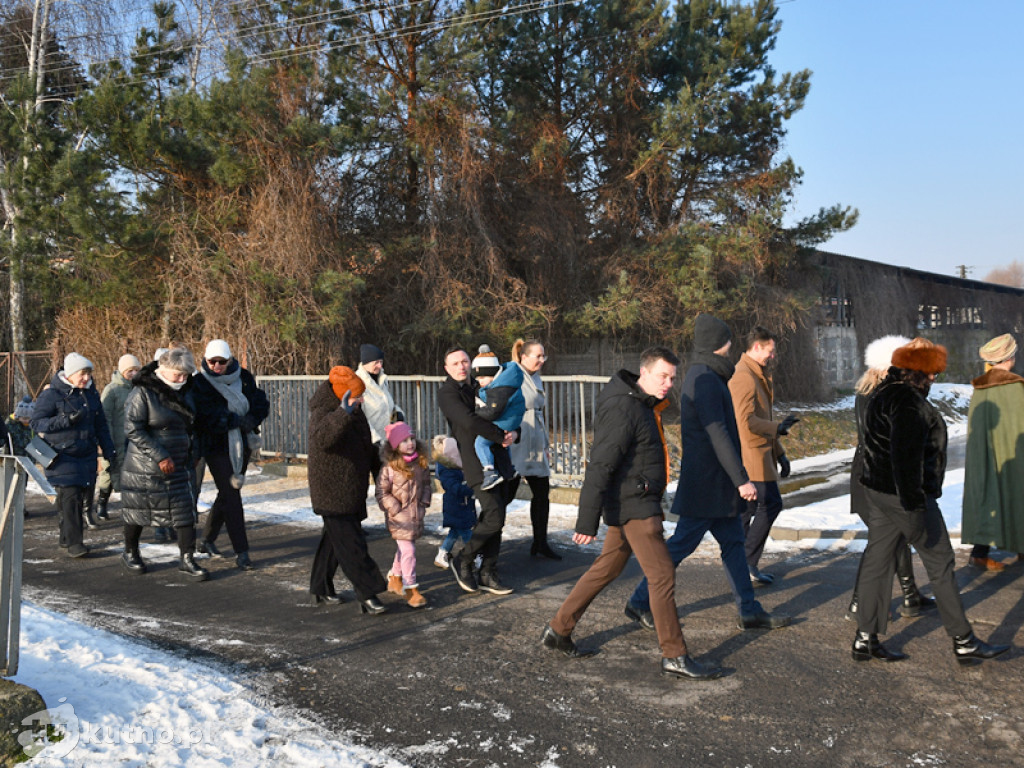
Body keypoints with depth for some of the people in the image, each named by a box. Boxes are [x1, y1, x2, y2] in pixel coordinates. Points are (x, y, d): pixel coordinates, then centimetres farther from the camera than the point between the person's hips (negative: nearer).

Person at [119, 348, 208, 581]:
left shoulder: (184, 391, 7)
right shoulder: (142, 392, -14)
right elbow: (132, 429, -18)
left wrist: (189, 455, 14)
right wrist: (160, 457, -21)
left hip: (178, 466, 5)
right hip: (144, 466, -5)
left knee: (185, 510, -2)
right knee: (138, 510, 10)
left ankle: (187, 558, 5)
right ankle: (130, 553, 30)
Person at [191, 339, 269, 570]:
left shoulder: (244, 378, 4)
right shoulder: (200, 383, -8)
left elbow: (261, 404, 1)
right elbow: (209, 416, -19)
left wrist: (251, 420, -18)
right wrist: (238, 421, -21)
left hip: (241, 445, 5)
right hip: (217, 447, -5)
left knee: (227, 493, 15)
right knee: (231, 495, -8)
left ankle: (208, 540, 34)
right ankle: (241, 551, -3)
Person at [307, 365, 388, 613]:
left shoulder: (355, 411, 12)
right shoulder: (323, 411, -16)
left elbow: (365, 444, 26)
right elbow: (321, 439, -39)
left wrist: (378, 470, 30)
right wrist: (343, 413, -51)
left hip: (352, 491, 9)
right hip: (332, 492, -9)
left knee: (334, 539, 17)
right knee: (351, 543, -9)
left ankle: (320, 590, 30)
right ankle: (367, 595, -7)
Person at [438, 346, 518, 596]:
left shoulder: (479, 388, 19)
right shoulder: (447, 393, -4)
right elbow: (470, 423, -18)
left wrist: (513, 432, -1)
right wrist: (501, 436, -13)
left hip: (498, 461, 7)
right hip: (477, 464, -7)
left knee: (494, 521, 8)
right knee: (494, 518, -13)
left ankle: (487, 575, 17)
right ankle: (462, 561, 7)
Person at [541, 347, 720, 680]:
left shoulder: (644, 405, 14)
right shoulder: (623, 408, -19)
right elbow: (599, 467, -23)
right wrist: (588, 521, -25)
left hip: (635, 503, 10)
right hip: (633, 506, -10)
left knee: (606, 569, 16)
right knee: (663, 576, -5)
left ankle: (558, 630, 25)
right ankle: (675, 656, 5)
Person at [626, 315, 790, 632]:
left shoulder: (701, 376, 14)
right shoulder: (706, 380, -19)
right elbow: (718, 434, -24)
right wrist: (742, 479, -23)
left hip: (716, 484, 10)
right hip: (707, 482, -10)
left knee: (733, 542, 13)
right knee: (682, 543, -2)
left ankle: (749, 610, 20)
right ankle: (640, 601, 9)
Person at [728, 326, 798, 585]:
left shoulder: (758, 376, 19)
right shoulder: (743, 377, -16)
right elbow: (747, 420, -24)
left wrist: (779, 453, 23)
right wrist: (777, 428, -13)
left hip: (759, 452, 10)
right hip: (751, 453, -10)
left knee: (746, 508, 12)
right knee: (771, 503, -9)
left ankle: (743, 566, 18)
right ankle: (747, 563, -4)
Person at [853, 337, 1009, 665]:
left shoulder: (882, 395, 13)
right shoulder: (908, 401, -19)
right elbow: (907, 456, -25)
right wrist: (914, 507, -25)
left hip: (877, 491, 9)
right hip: (904, 494, -9)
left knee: (877, 561, 10)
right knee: (941, 565, 4)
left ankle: (865, 639, 15)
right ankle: (964, 642, 16)